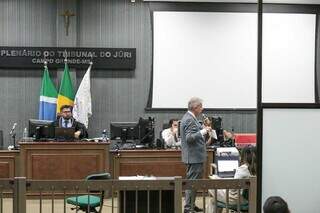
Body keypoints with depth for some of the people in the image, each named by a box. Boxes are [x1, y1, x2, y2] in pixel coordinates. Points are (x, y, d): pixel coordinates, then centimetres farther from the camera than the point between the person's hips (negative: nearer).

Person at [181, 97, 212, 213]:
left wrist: (203, 128, 16)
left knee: (192, 181, 18)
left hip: (194, 156, 11)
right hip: (194, 156, -11)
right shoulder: (190, 120, -19)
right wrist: (202, 132, -30)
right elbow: (189, 138, -26)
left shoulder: (189, 118, 13)